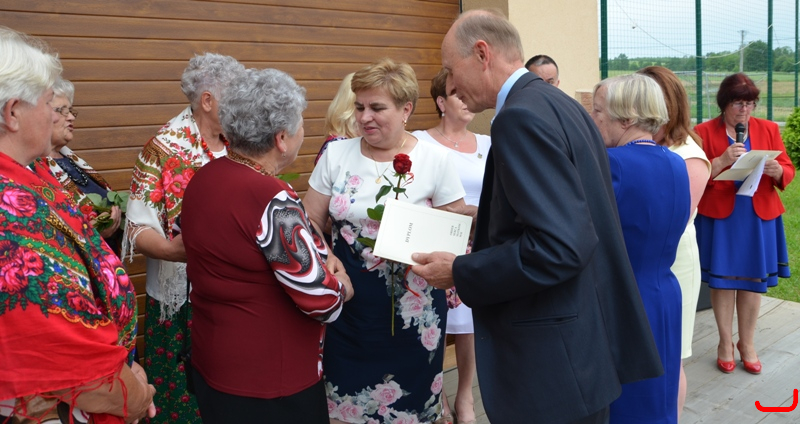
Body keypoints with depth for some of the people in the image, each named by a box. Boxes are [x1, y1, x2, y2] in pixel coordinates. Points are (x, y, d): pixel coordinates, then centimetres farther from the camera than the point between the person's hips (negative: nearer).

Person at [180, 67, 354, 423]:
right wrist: (343, 286, -3)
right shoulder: (272, 201, -26)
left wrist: (320, 259, 6)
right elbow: (322, 301, -25)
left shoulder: (202, 179, 0)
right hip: (267, 376, -8)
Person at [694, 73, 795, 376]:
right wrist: (722, 161, -23)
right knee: (722, 280, 4)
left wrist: (776, 170, -17)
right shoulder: (704, 132, -3)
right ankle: (725, 343, 20)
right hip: (719, 217, -2)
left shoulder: (768, 129, 6)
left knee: (753, 280, 8)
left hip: (758, 218, 2)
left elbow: (788, 171, 6)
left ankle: (747, 343, 24)